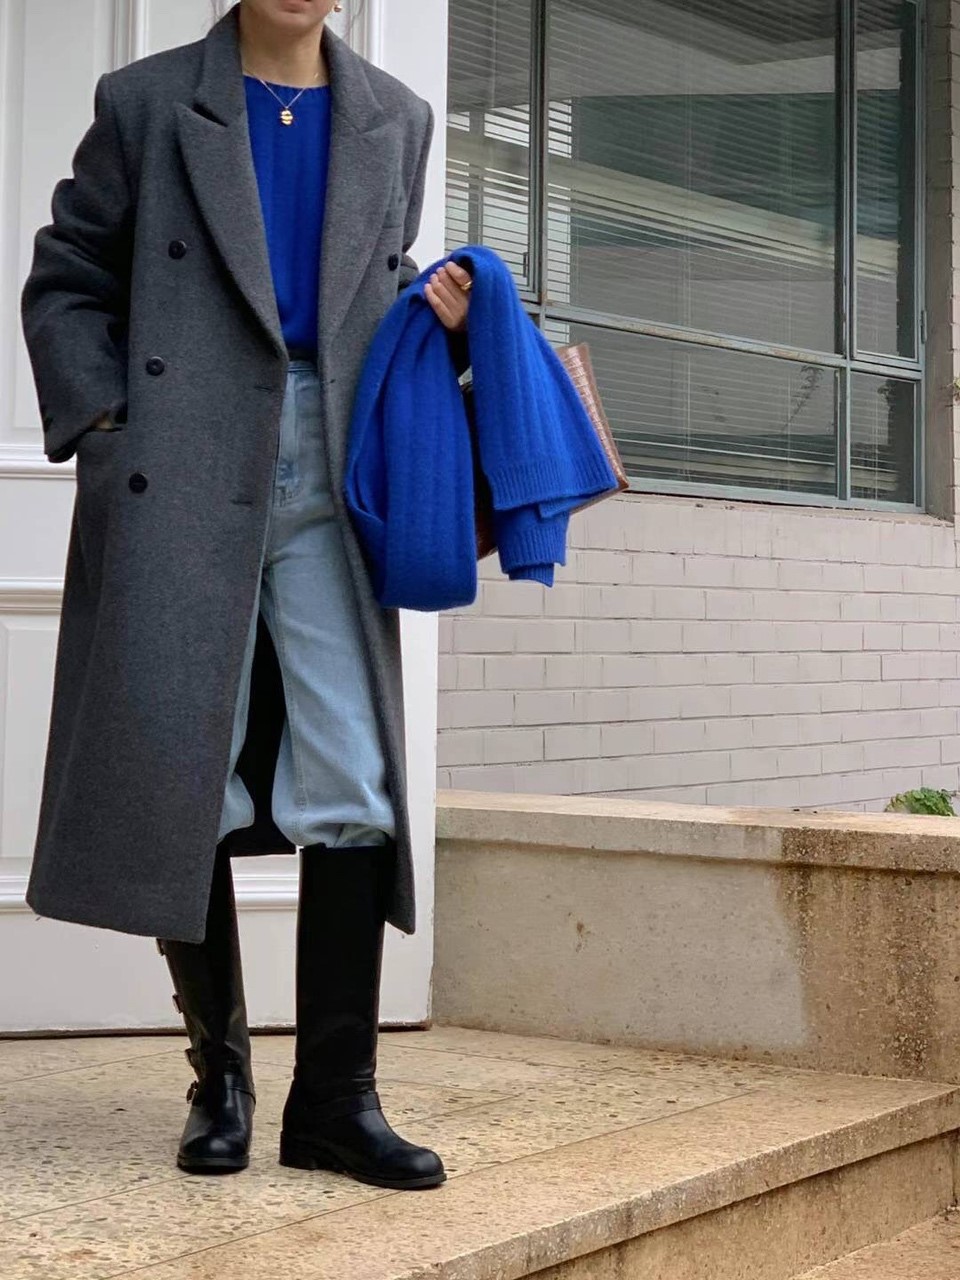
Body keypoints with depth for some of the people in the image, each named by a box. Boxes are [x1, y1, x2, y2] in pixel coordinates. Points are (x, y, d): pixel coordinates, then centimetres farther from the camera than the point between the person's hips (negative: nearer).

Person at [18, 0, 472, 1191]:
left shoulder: (395, 121, 15)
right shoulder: (148, 101, 6)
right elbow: (64, 285, 7)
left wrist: (434, 316, 3)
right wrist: (102, 425, -6)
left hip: (329, 480, 2)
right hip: (182, 475, -2)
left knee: (353, 786, -4)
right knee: (180, 780, -1)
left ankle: (335, 1096, 3)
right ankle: (218, 1075, 14)